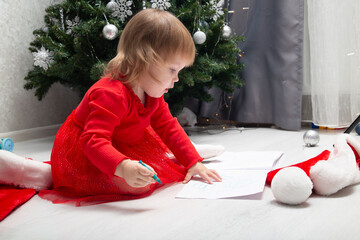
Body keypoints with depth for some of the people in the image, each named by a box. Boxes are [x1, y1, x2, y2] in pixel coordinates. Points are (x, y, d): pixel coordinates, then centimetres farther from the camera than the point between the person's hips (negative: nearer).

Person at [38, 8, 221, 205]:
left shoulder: (151, 92, -5)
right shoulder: (111, 95, -35)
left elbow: (168, 127, 3)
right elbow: (93, 141, -43)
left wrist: (194, 162, -3)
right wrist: (123, 167, -60)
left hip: (122, 147, 9)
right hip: (83, 153, -8)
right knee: (138, 186, -27)